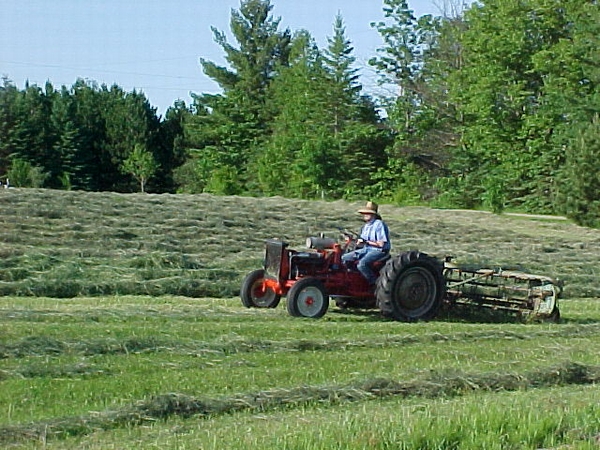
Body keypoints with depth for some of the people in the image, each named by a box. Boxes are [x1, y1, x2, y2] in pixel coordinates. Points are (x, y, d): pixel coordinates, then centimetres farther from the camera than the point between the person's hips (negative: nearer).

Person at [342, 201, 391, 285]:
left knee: (361, 264, -33)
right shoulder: (365, 226, 14)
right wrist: (359, 241, -5)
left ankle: (376, 283, -18)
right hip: (366, 249, 9)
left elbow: (381, 244, -19)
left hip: (378, 251, -9)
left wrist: (366, 242, -17)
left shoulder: (379, 224, -14)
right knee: (345, 258, -1)